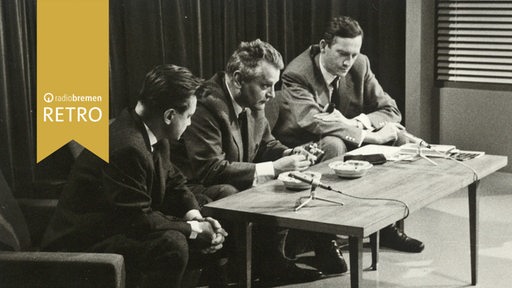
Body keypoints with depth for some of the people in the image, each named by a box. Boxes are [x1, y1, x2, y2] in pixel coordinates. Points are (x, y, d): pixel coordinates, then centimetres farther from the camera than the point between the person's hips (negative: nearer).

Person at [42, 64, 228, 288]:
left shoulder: (154, 138, 2)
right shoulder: (126, 148, -28)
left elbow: (174, 184, 12)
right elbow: (138, 220, -27)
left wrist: (198, 220, -6)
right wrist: (194, 229, -17)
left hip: (123, 230, 10)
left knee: (212, 239, 7)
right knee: (171, 244, -31)